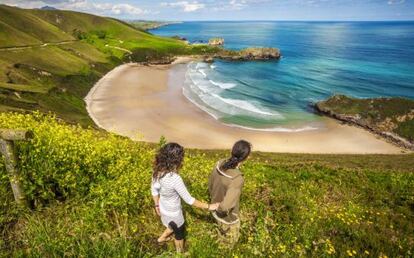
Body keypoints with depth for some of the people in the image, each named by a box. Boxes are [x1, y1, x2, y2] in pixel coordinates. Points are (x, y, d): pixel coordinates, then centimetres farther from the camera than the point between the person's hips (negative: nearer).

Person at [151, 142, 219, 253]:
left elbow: (154, 190, -1)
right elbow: (189, 200, -29)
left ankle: (162, 238, 62)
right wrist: (208, 206, -18)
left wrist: (157, 205, 17)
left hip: (164, 208, 6)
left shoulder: (157, 171, -17)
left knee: (174, 227, 37)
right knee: (179, 233, 26)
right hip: (173, 213, -6)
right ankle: (180, 252, 53)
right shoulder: (175, 179, -39)